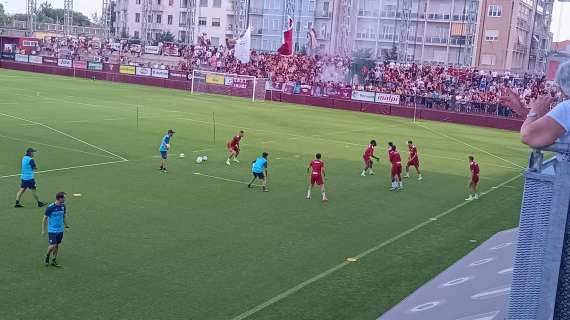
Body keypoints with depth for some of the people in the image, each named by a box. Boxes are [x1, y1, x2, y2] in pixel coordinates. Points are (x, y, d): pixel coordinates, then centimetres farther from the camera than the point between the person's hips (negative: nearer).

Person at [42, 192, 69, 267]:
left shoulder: (63, 206, 1)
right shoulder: (50, 207, -16)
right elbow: (45, 218, -7)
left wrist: (66, 224, 7)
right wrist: (43, 230, -5)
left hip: (60, 230, 5)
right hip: (52, 230, -5)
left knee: (57, 245, 10)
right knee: (52, 245, -11)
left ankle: (54, 261, 22)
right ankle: (47, 257, 18)